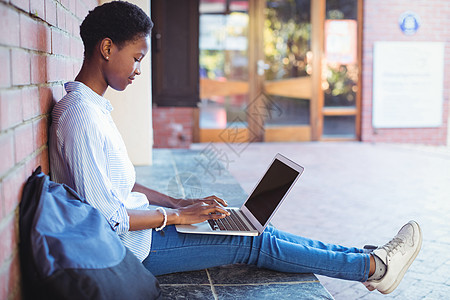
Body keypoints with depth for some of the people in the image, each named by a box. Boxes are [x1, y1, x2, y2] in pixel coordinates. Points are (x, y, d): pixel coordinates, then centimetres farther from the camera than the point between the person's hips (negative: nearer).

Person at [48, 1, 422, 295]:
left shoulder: (92, 106, 9)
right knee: (256, 243, -7)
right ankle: (373, 266, 6)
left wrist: (179, 203, 8)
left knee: (256, 231, 5)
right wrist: (178, 215, -16)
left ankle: (365, 260, 12)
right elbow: (109, 217, -26)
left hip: (135, 224, 9)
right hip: (132, 246, -9)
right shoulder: (80, 116, -23)